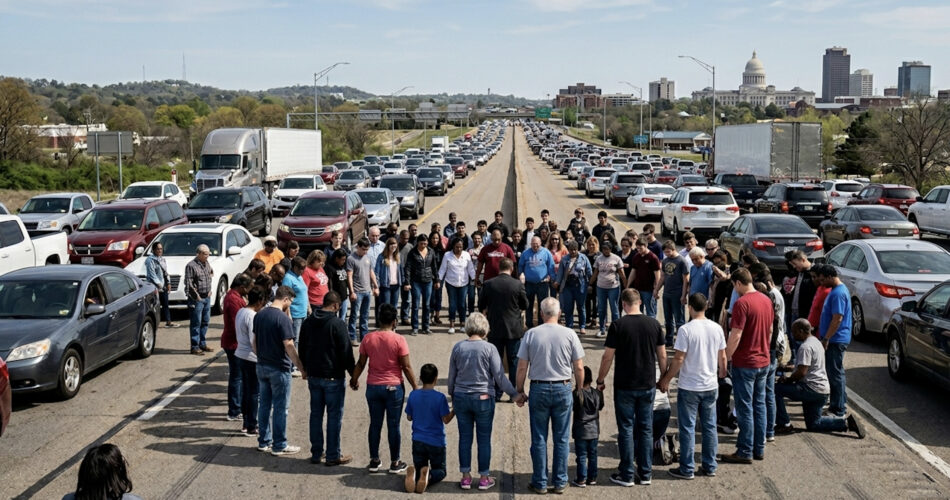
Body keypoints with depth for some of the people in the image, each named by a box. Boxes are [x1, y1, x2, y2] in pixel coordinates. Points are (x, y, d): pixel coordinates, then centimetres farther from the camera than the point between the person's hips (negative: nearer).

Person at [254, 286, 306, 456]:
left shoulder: (259, 315, 5)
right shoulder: (283, 318, -19)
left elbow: (255, 342, 13)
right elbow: (289, 347, -20)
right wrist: (302, 369, -14)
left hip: (262, 366, 7)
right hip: (279, 369, -7)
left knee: (265, 405, 15)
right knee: (281, 408, 2)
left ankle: (264, 442, 22)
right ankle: (279, 446, 8)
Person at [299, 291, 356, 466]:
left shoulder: (308, 322, 5)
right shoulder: (338, 324, -16)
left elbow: (302, 350, 14)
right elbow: (346, 353, -14)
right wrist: (353, 373, -4)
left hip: (313, 376, 6)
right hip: (333, 377, -6)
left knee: (315, 414, 14)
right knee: (334, 416, 2)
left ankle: (316, 452, 20)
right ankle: (333, 456, 6)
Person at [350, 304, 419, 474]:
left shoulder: (368, 339, -3)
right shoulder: (398, 340, -12)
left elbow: (361, 364, 4)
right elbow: (406, 367, -10)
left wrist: (354, 380, 21)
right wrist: (415, 388, 0)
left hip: (373, 387, 3)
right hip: (394, 388, -3)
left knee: (375, 424, 12)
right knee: (393, 425, 6)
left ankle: (374, 461, 19)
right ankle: (395, 463, 14)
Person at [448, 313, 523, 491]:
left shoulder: (458, 348, 0)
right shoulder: (489, 349, -10)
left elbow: (451, 376, 8)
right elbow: (500, 377, -10)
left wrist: (452, 395, 23)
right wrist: (514, 394, 0)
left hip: (461, 398, 3)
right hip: (483, 399, -3)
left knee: (465, 437, 10)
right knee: (484, 438, 7)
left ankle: (466, 477, 16)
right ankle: (484, 478, 13)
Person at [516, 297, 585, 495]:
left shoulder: (531, 334, -5)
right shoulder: (570, 335, -4)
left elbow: (522, 368, -3)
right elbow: (579, 368, -2)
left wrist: (520, 391, 8)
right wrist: (579, 390, 12)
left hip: (539, 389, 0)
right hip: (563, 389, 0)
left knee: (539, 439, 8)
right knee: (561, 439, 9)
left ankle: (540, 483, 13)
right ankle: (560, 482, 15)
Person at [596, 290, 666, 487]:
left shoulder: (618, 326, -11)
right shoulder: (654, 324, -1)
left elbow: (608, 357, -8)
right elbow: (662, 356, 5)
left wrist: (600, 380, 5)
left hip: (624, 386, -3)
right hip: (648, 385, 3)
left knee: (626, 430, 5)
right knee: (646, 429, 11)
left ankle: (626, 475, 9)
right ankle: (645, 474, 16)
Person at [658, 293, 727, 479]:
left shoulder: (686, 330, -16)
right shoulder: (717, 328, -1)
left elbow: (678, 359, -16)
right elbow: (722, 357, 8)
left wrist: (666, 379, -3)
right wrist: (722, 373, 27)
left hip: (689, 387, -5)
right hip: (711, 387, 5)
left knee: (688, 428, 4)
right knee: (709, 427, 14)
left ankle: (687, 469, 9)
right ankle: (710, 467, 20)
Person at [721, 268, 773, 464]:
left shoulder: (742, 303, -19)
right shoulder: (766, 300, 6)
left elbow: (735, 336, -21)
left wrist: (725, 358, -13)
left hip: (744, 363, -8)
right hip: (763, 361, 8)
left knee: (745, 408, -1)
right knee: (759, 405, 14)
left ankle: (745, 452, 5)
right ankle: (759, 449, 20)